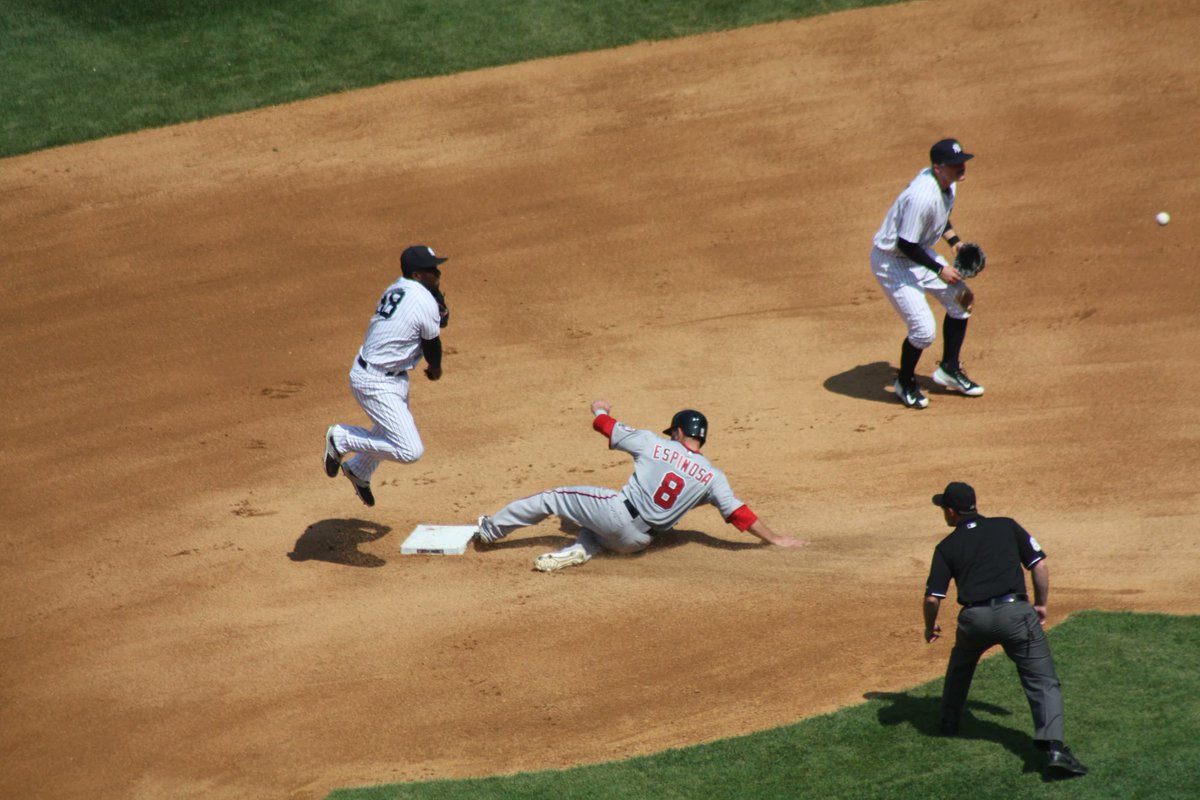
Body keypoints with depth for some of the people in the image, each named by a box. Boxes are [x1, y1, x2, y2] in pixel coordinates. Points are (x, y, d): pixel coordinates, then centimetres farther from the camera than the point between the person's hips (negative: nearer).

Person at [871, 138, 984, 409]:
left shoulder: (947, 183, -5)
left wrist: (954, 241, 3)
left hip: (919, 253, 10)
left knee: (961, 301, 12)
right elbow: (906, 245, -29)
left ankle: (949, 370, 30)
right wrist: (939, 269, -21)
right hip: (892, 262, -10)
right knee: (924, 329, -12)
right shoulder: (923, 196, -34)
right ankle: (905, 383, 16)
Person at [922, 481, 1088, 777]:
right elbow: (1040, 567, 9)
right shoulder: (1007, 526, 15)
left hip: (974, 619, 1)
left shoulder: (946, 547, 12)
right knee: (1043, 682, -4)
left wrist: (930, 628, 25)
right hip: (1015, 612, -1)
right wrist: (1040, 605, 22)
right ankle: (1052, 745, -25)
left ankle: (949, 722, 43)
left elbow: (932, 598, 6)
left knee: (960, 664, 34)